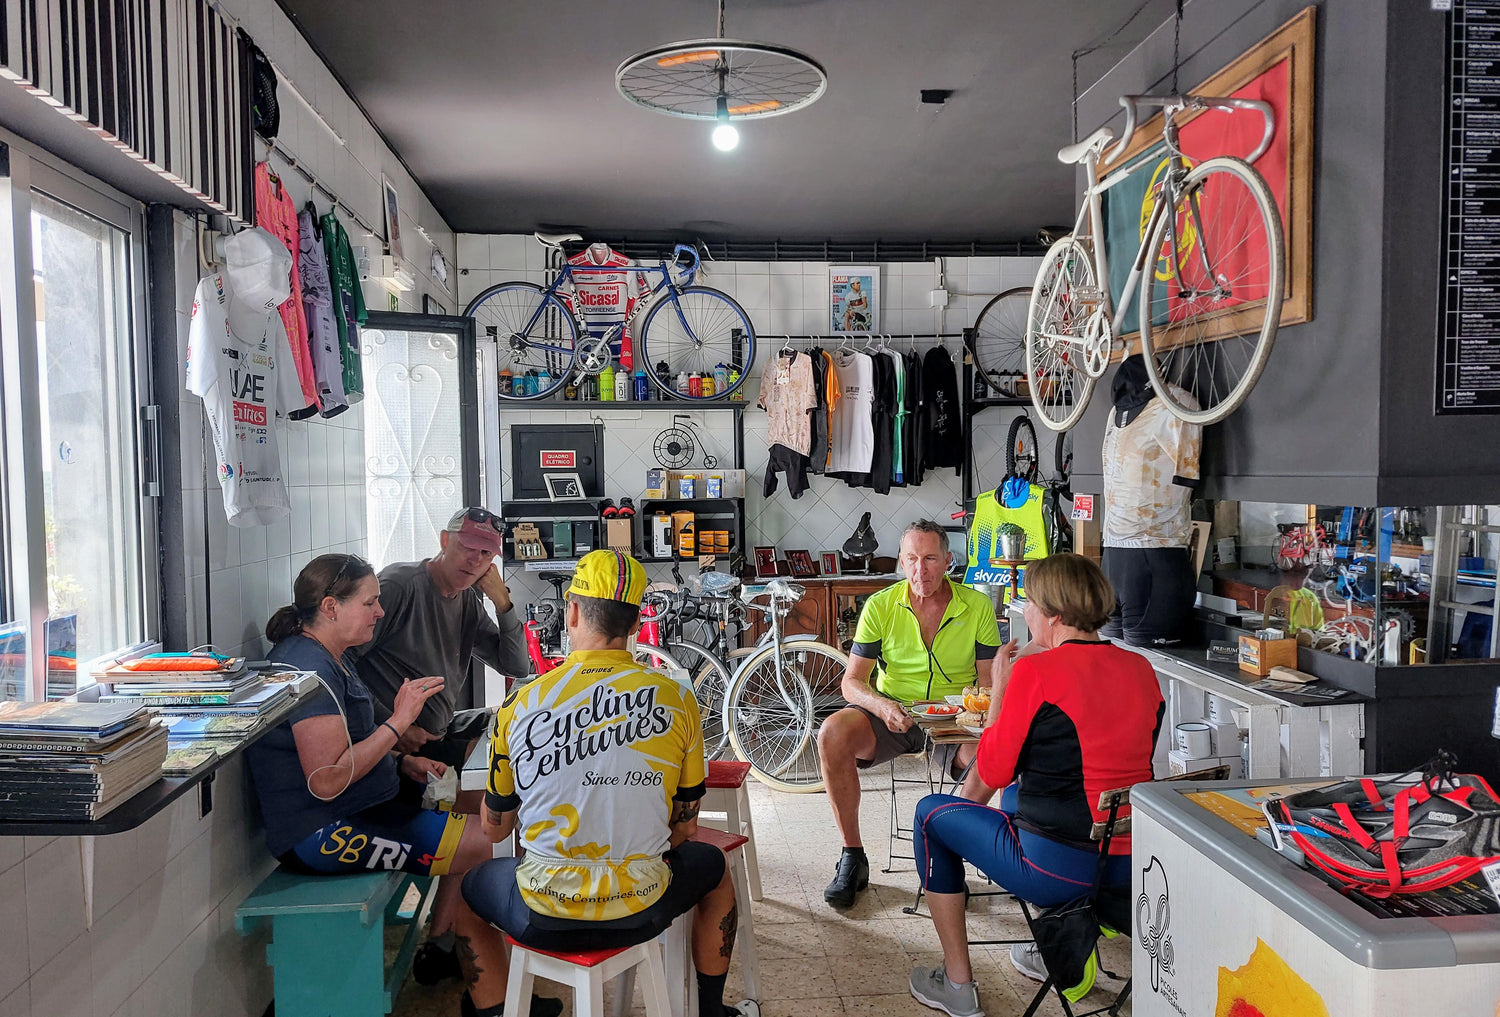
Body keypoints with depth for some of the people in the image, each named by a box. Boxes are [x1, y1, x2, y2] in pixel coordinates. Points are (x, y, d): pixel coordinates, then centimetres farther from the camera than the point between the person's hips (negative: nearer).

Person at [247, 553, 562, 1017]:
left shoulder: (333, 657, 12)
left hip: (362, 804, 11)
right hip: (323, 833, -11)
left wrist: (403, 763, 9)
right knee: (480, 845, -16)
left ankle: (441, 942, 8)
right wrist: (398, 722, -24)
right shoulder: (309, 669, -21)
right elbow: (326, 780, -27)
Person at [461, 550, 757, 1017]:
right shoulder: (677, 701, -9)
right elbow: (683, 828, 2)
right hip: (639, 914, 0)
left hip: (542, 918, 0)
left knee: (472, 881, 33)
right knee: (714, 866, 32)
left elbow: (495, 827, 4)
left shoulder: (520, 705, -10)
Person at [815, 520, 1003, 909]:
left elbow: (990, 681, 1)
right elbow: (852, 681, -4)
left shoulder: (977, 606, -2)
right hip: (890, 713, 0)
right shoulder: (880, 606, -3)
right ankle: (852, 856, -12)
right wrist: (882, 707, -26)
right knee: (831, 735, -30)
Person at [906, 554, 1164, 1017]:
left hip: (1059, 870, -7)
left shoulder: (1035, 672, -15)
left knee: (932, 814, 16)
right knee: (1013, 797, 34)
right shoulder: (1141, 669, 4)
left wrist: (1001, 686, 4)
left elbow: (992, 772, -6)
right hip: (1133, 868, 8)